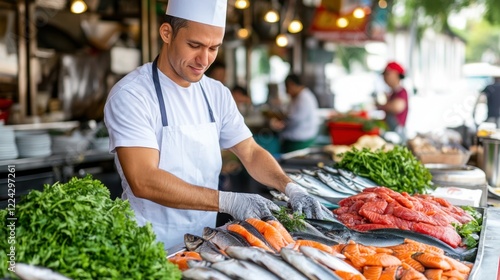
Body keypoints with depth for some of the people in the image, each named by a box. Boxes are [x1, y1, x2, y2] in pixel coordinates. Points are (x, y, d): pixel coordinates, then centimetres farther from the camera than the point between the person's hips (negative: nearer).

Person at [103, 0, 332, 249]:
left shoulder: (217, 93, 5)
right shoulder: (131, 95, -15)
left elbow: (251, 153, 9)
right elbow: (144, 181, -23)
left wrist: (291, 188, -9)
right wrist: (228, 201, -27)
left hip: (205, 241, 5)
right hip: (151, 247, -5)